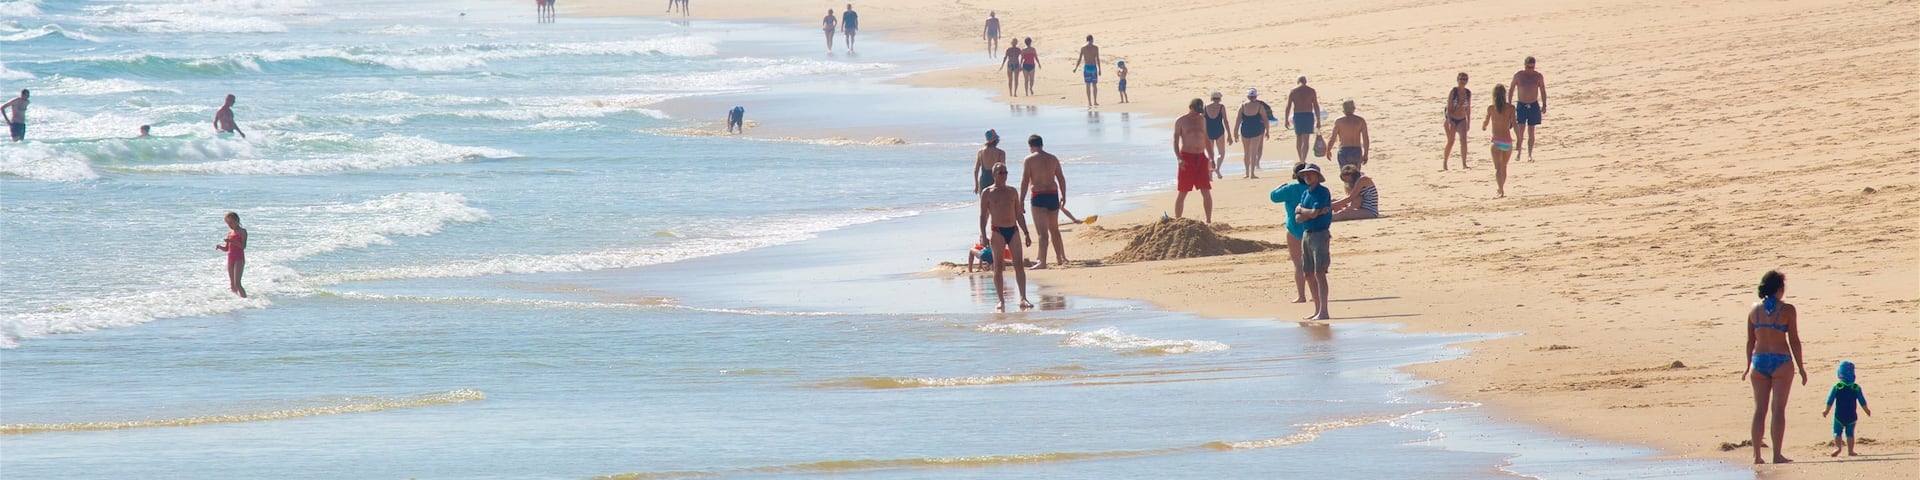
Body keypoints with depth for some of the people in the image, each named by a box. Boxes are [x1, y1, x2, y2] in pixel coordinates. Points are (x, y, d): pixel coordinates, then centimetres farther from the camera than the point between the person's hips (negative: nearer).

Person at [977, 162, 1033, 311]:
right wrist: (983, 236, -9)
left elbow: (1019, 214, 17)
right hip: (997, 231, -3)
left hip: (1013, 230, 3)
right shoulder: (987, 193, 2)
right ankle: (1001, 301, 4)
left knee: (1019, 265, -6)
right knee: (998, 267, -1)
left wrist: (1026, 233, 14)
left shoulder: (1012, 191, 13)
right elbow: (983, 216, 1)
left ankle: (1023, 299, -8)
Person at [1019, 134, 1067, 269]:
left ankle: (1042, 262, -16)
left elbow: (1025, 181, -10)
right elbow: (1061, 178, 11)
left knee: (1043, 231, -9)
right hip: (1053, 194, 5)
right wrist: (1063, 196, 21)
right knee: (1054, 229, 21)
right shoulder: (1053, 159, 7)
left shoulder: (1029, 160, -7)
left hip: (1038, 196, -5)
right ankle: (1060, 258, 30)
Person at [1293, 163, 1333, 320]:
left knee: (1319, 273, -12)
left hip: (1319, 234, -8)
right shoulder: (1305, 194, 15)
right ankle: (1318, 310, 16)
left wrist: (1301, 210, 2)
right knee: (1309, 274, 9)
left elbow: (1314, 213, -16)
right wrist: (1312, 213, -10)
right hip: (1306, 235, 8)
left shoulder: (1323, 192, -8)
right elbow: (1298, 218, 6)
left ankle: (1324, 311, -14)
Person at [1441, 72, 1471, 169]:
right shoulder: (1453, 92, -14)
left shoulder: (1468, 93, -1)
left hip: (1462, 120, 3)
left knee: (1464, 140, -12)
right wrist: (1449, 122, -23)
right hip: (1451, 119, -3)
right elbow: (1449, 108, -16)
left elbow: (1468, 108, 8)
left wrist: (1468, 122, 10)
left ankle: (1463, 164, -10)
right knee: (1450, 142, -4)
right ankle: (1444, 163, 14)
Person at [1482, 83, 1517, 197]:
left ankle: (1501, 191, -26)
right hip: (1508, 142, 2)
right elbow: (1514, 124, -5)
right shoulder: (1510, 108, -2)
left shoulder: (1491, 108, -2)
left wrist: (1483, 126, 37)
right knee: (1504, 168, 21)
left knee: (1498, 168, -7)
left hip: (1497, 141, -2)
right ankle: (1501, 189, 34)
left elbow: (1486, 123, 13)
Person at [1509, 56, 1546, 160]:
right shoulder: (1518, 75, -4)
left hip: (1533, 106, 1)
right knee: (1520, 129, -13)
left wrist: (1544, 105, 2)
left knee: (1531, 131, 4)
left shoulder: (1538, 76, -1)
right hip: (1521, 105, -1)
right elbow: (1511, 90, 4)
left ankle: (1529, 155, 10)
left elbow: (1543, 91, 8)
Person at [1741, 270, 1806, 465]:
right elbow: (1794, 341, -5)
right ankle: (1777, 454, -4)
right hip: (1781, 361, -3)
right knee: (1778, 409, -1)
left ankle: (1756, 455, 4)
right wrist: (1801, 368, 2)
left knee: (1759, 410, 7)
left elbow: (1750, 340, 9)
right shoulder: (1787, 310, -6)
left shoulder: (1754, 310, 5)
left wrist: (1748, 366, 17)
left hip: (1759, 361, 4)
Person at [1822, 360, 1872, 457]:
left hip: (1839, 416, -2)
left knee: (1837, 432, 4)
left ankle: (1837, 447, -15)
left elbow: (1830, 402, -3)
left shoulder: (1836, 387, -7)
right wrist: (1867, 411, 17)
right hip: (1851, 416, 2)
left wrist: (1827, 412, 10)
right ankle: (1850, 451, 7)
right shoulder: (1856, 388, -4)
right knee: (1850, 433, 9)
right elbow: (1862, 402, 2)